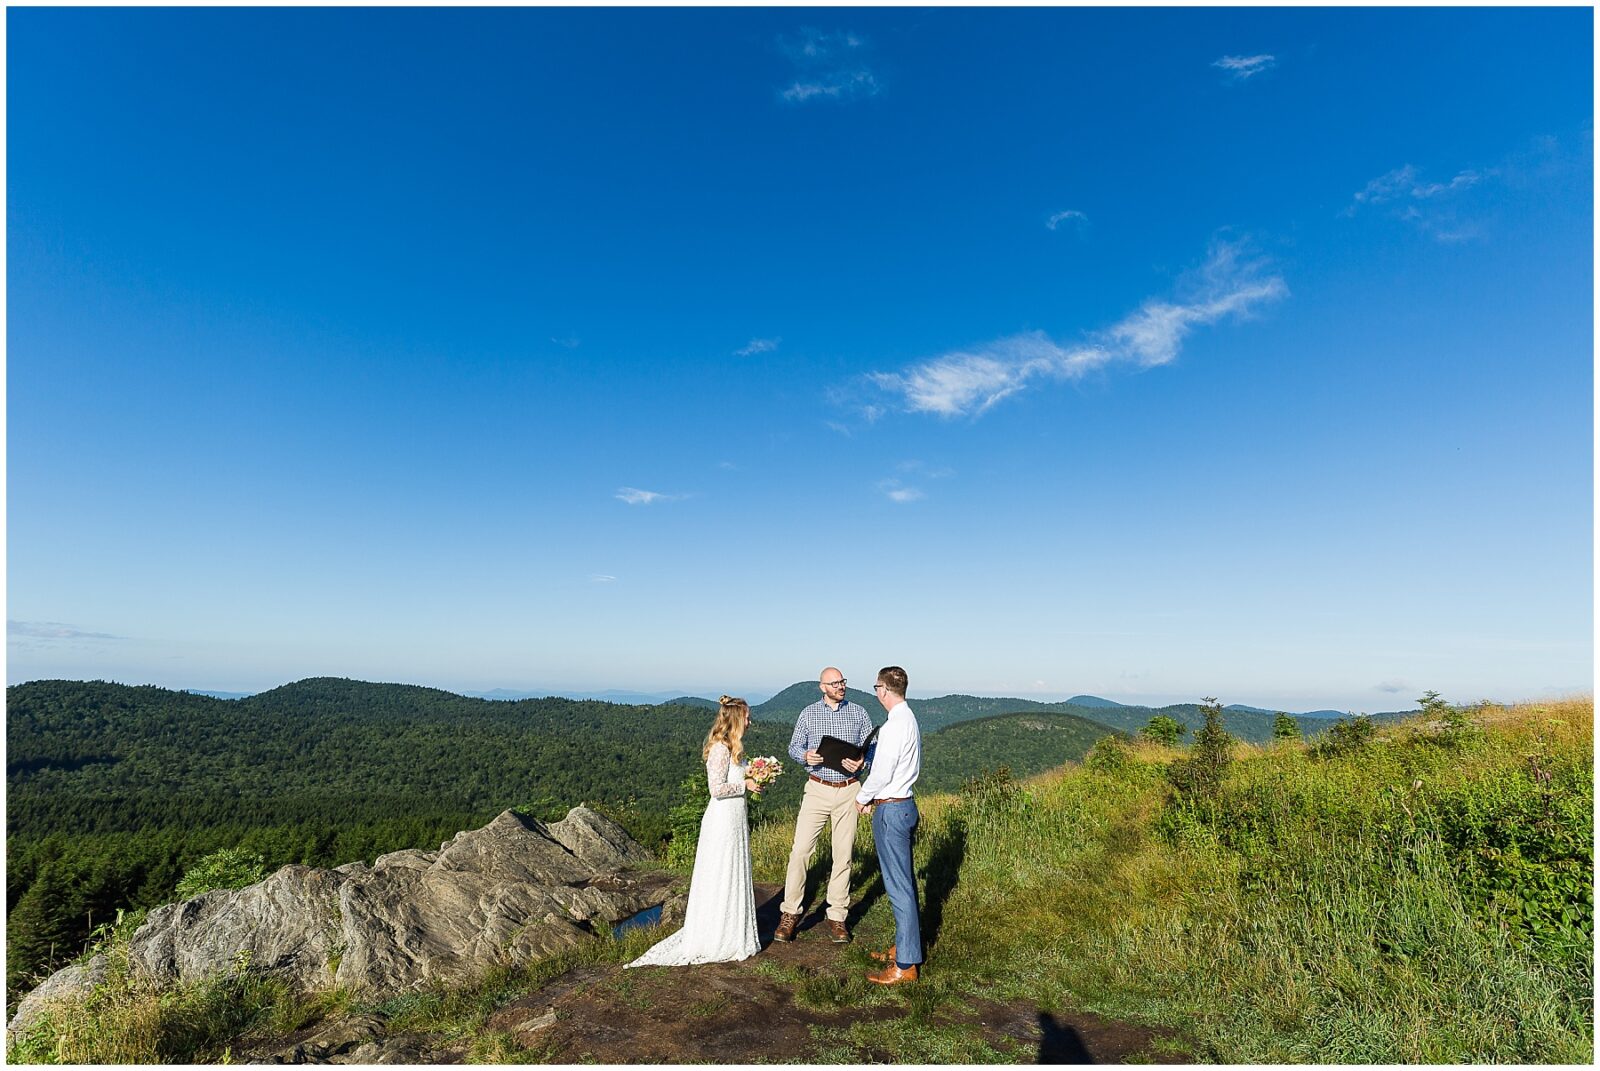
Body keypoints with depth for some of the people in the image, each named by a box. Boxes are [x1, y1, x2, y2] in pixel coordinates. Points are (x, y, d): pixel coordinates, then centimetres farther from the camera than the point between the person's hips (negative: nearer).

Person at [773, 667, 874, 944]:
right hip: (817, 789, -1)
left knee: (843, 855, 7)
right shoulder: (808, 713, 3)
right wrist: (806, 756, -16)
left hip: (848, 791, 1)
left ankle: (837, 917, 19)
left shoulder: (858, 712, 4)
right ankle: (790, 913, 10)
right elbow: (794, 747, 6)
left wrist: (862, 763, -16)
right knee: (800, 850, -4)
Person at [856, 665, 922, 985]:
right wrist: (876, 796, 15)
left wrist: (862, 797, -3)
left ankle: (905, 965, 9)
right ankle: (904, 947, 32)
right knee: (905, 881, 19)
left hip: (891, 810, -10)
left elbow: (881, 773, -20)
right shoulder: (911, 719, 9)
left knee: (898, 886, -1)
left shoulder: (894, 726, -21)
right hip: (905, 803, 10)